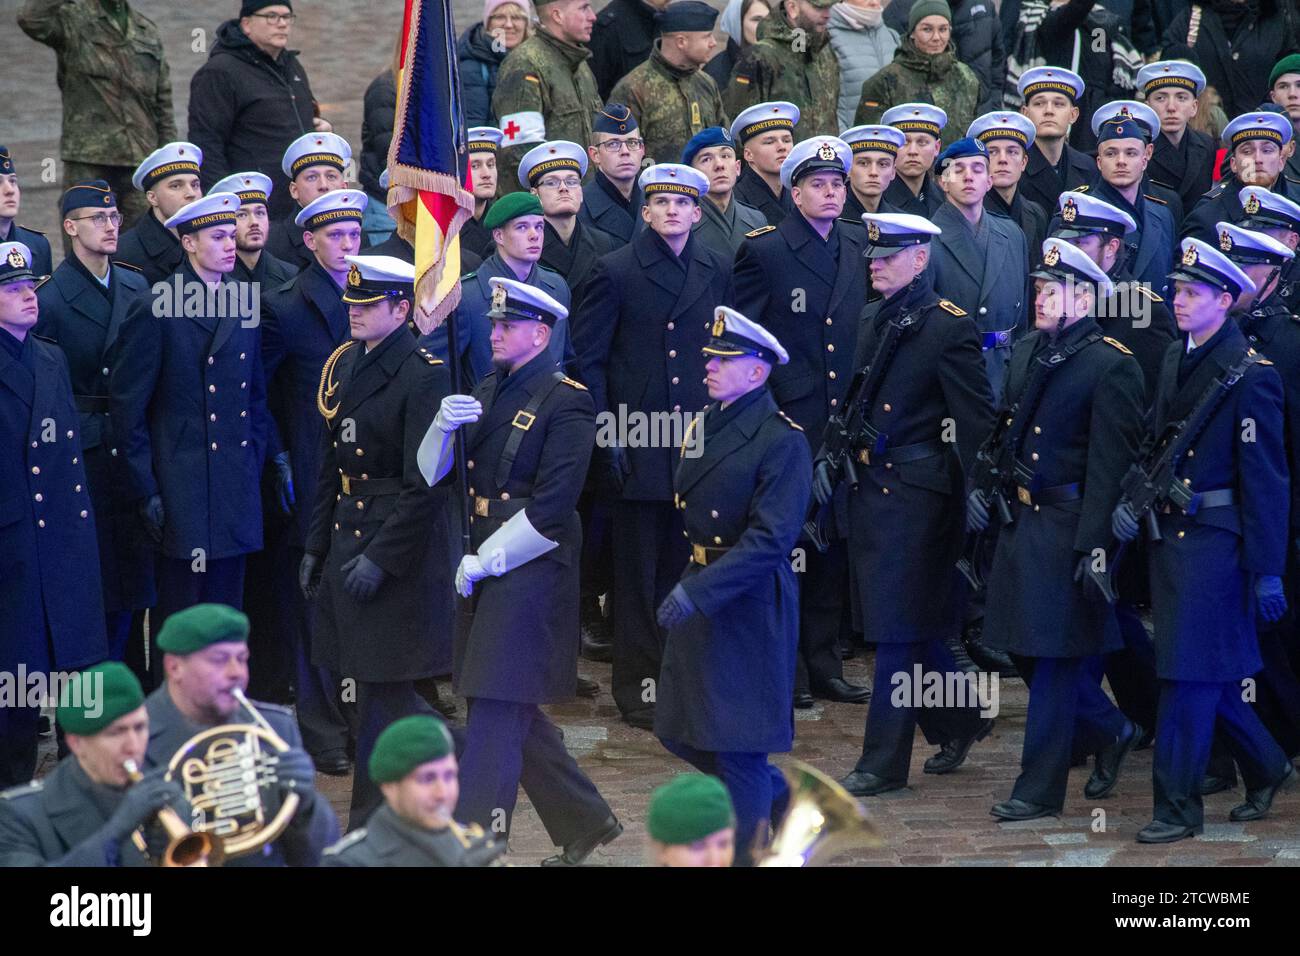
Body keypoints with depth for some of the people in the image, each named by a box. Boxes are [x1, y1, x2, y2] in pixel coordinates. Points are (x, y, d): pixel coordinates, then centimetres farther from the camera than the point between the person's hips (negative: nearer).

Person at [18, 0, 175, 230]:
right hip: (87, 161, -4)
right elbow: (30, 19, -24)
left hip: (139, 161, 4)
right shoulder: (73, 19, -1)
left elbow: (163, 105, 15)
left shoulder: (148, 33, 13)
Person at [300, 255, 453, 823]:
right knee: (371, 677, 12)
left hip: (398, 542, -8)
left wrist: (380, 559, -19)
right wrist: (315, 546, 14)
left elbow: (424, 483, -17)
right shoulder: (342, 365, 10)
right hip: (347, 534, 8)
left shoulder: (424, 375, -14)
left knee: (381, 687, -2)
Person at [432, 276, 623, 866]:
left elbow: (551, 509, -16)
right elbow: (431, 474, 12)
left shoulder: (566, 402, -10)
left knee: (496, 712, -9)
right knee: (510, 710, 14)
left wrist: (484, 562, -16)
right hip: (485, 564, 9)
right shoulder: (488, 392, 14)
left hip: (531, 567, -9)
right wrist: (443, 426, -9)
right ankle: (585, 822, 28)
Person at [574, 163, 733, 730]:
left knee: (683, 565, 6)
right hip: (638, 445, -3)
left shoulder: (718, 272, 9)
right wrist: (606, 435, -8)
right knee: (638, 570, 1)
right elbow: (587, 357, -2)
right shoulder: (616, 271, -2)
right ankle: (636, 686, 8)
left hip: (699, 442, 3)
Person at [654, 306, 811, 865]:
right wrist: (688, 583, 11)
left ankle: (746, 855, 9)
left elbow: (770, 539, -23)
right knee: (679, 730, 14)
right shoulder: (706, 426, 9)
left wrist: (698, 591, -28)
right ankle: (786, 800, 32)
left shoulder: (782, 441, -17)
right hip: (699, 594, 9)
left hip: (751, 604, -9)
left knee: (737, 745, -3)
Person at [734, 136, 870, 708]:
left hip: (843, 419, 5)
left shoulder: (859, 248, 10)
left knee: (834, 539, 8)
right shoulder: (763, 250, -4)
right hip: (787, 420, -5)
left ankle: (823, 661, 15)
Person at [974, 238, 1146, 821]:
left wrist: (1093, 544, -21)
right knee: (1027, 647, 12)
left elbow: (1111, 465, -17)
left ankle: (1040, 789, 4)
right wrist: (982, 485, 8)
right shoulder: (1027, 352, 11)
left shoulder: (1111, 365, -13)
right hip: (1020, 520, 8)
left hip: (1067, 525, -8)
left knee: (1053, 656, -3)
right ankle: (1110, 733, 33)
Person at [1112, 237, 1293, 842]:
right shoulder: (1175, 361, 11)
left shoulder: (1251, 374, -13)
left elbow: (1265, 480, -13)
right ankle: (1266, 768, 31)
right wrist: (1134, 498, 1)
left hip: (1215, 541, -8)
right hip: (1169, 535, 8)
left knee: (1190, 675, -5)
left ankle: (1178, 807, 2)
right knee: (1205, 674, 14)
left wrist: (1268, 571, -14)